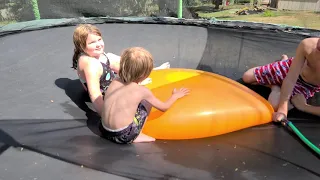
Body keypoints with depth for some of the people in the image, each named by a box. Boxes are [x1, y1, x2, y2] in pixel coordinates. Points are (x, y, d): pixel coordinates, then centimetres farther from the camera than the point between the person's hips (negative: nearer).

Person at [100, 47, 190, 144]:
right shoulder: (142, 91, -10)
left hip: (105, 131, 6)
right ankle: (137, 136, 9)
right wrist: (175, 96, 25)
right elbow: (164, 107, 6)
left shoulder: (115, 81, 2)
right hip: (124, 136, -5)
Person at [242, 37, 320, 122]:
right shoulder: (307, 45, -36)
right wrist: (282, 109, -35)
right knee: (247, 77, -1)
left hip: (308, 86, -1)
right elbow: (290, 79, -31)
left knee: (275, 105, -27)